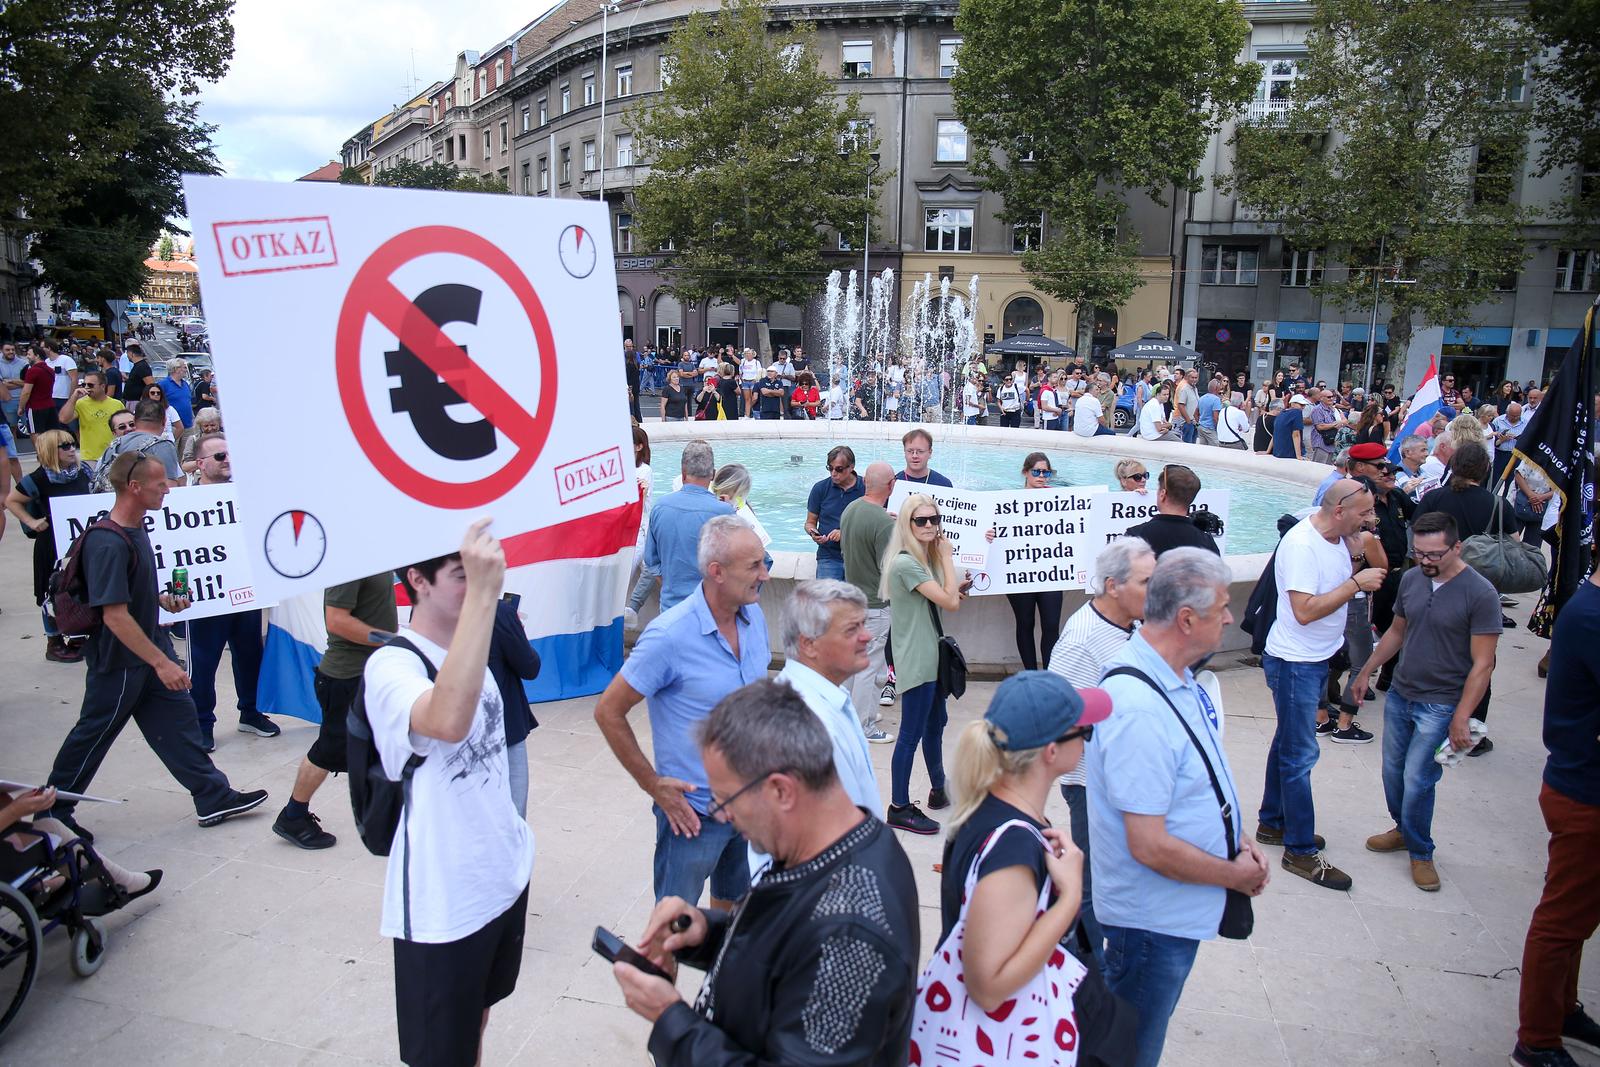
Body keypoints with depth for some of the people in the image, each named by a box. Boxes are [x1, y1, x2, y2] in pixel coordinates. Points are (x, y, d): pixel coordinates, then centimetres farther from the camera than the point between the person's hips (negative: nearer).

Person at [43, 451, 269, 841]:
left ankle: (214, 797, 15)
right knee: (94, 733, 8)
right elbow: (115, 616, -29)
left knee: (179, 718, 9)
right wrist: (161, 663, -27)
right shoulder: (108, 544, -27)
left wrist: (162, 599, 5)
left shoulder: (136, 529, 4)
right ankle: (52, 810, 29)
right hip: (119, 661, -9)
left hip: (151, 646, 9)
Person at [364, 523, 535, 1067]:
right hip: (443, 900, -7)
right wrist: (482, 594, -49)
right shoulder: (391, 665, -23)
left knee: (477, 1020, 26)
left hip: (504, 873, 8)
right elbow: (447, 722, -46)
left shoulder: (469, 649, 3)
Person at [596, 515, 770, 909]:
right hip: (694, 812, -6)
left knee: (734, 910, 25)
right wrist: (654, 786, -13)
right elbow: (608, 712, -16)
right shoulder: (670, 636, -23)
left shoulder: (755, 618, -3)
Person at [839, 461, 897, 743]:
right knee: (869, 664, 2)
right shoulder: (884, 522, -26)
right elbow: (889, 569, -22)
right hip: (875, 602, -8)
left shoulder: (849, 509, 0)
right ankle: (864, 727, 12)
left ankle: (858, 710, 35)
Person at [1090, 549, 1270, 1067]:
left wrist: (1238, 838, 2)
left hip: (1180, 909, 9)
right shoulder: (1139, 708, -33)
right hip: (1153, 921, -9)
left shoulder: (1176, 677, -1)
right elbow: (1150, 847, -30)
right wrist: (1237, 875, -15)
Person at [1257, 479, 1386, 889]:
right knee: (1299, 755, -2)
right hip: (1294, 663, -10)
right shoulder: (1301, 544, -24)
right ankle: (1301, 851, 7)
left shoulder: (1338, 539, 4)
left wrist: (1368, 558, -2)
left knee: (1289, 744, 20)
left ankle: (1273, 823, 34)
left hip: (1317, 660, 10)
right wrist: (1357, 583, -23)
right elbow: (1305, 610, -29)